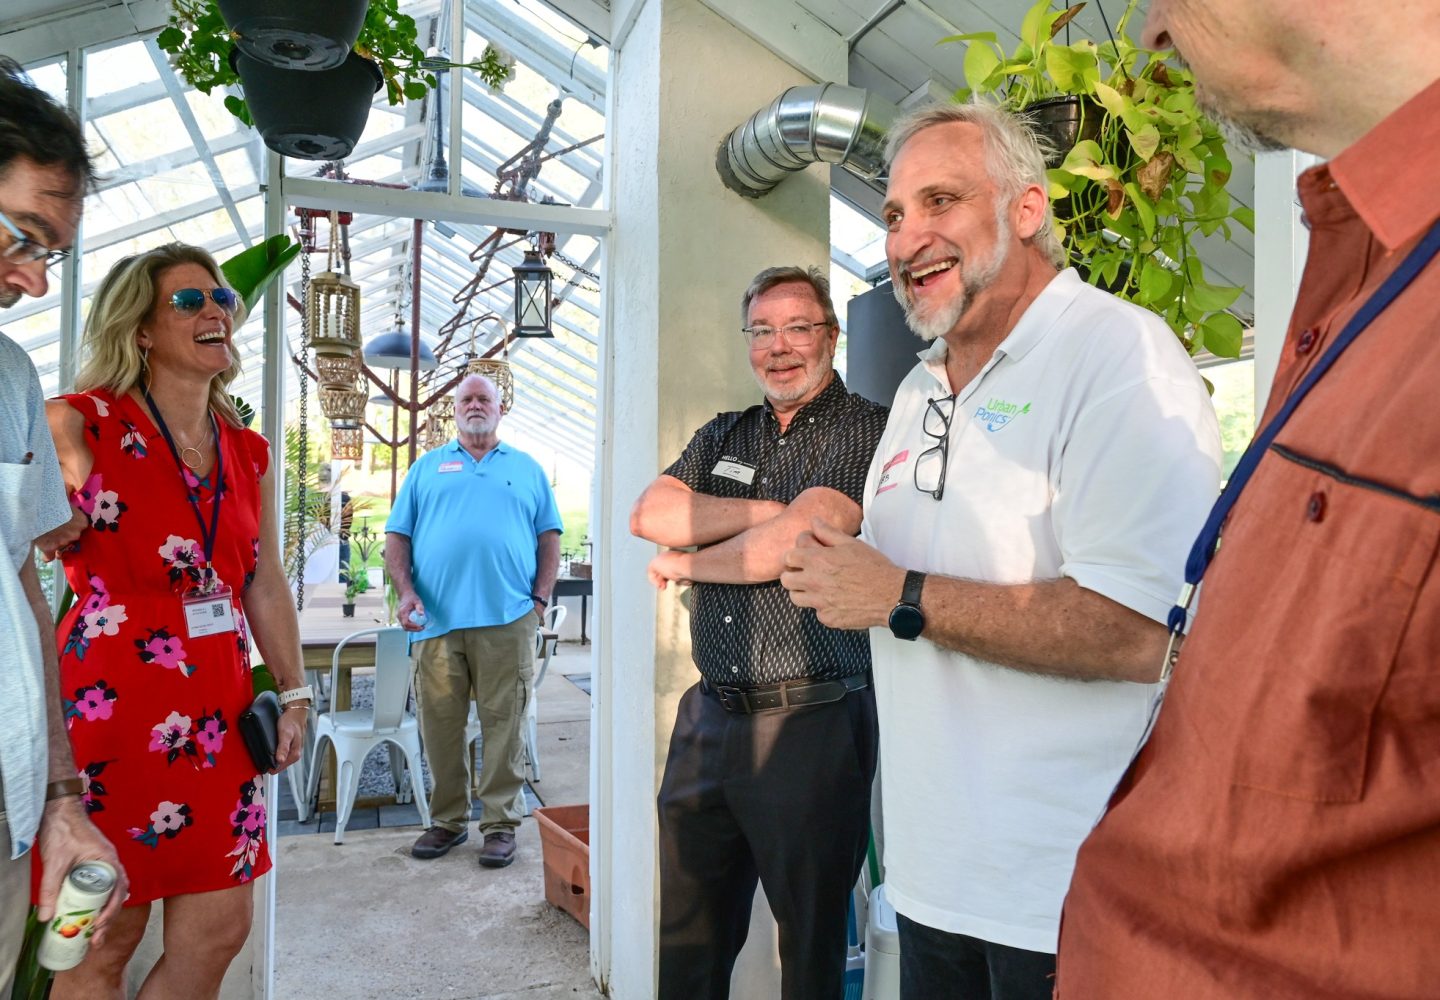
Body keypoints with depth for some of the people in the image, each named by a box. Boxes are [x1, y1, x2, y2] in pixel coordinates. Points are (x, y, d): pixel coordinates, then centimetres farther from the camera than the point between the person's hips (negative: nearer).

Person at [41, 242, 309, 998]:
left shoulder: (248, 452, 10)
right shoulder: (80, 425, -5)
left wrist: (291, 692, 12)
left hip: (217, 713, 5)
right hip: (113, 707, -5)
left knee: (219, 930, 10)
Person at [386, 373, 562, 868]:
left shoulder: (527, 469, 15)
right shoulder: (427, 467, 16)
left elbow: (549, 537, 11)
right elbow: (397, 537, 11)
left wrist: (540, 598, -1)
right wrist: (406, 592, -3)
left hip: (507, 620, -1)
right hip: (437, 620, 1)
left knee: (504, 724, 1)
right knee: (440, 724, 7)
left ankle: (500, 823, 11)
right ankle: (448, 819, 21)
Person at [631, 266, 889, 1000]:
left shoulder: (865, 431, -6)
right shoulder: (723, 436, 14)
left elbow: (787, 548, -18)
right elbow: (650, 514, -1)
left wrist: (683, 564, -1)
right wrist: (770, 510, -11)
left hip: (812, 723, -6)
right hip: (710, 717, 6)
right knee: (687, 941, 18)